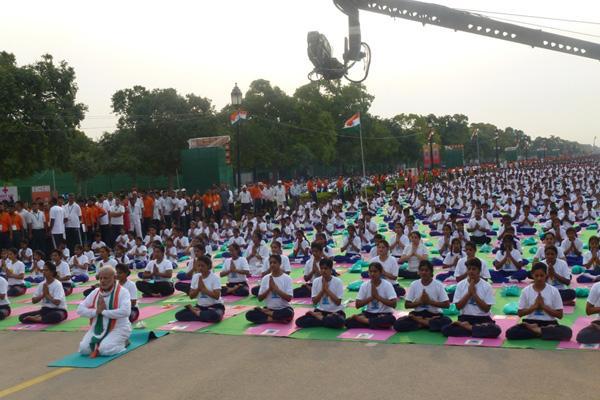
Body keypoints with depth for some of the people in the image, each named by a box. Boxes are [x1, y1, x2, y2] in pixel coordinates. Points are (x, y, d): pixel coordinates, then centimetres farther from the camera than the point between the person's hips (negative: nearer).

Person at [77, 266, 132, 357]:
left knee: (105, 349, -27)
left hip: (118, 328, -5)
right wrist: (96, 311, -14)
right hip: (97, 328, 6)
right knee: (83, 349, -13)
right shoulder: (95, 292, 8)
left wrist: (103, 311, -18)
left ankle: (122, 343, 4)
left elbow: (125, 312, -26)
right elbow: (80, 309, 5)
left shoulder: (123, 292, -10)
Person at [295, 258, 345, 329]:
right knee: (299, 321, -19)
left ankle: (319, 317, -11)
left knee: (339, 322, -38)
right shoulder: (316, 281, 0)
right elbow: (314, 302, -3)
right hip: (320, 310, 2)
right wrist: (322, 290, -15)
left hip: (335, 312, -2)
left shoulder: (338, 281, -9)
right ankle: (325, 319, -9)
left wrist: (327, 289, -16)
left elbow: (338, 302, -13)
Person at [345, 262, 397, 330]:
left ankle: (365, 321, -18)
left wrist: (377, 296, -20)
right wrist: (371, 297, -17)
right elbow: (357, 305, -6)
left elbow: (393, 304, -18)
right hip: (369, 313, 2)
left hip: (384, 314, -2)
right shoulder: (364, 285, -3)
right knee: (348, 321, -21)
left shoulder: (387, 285, -10)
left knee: (391, 319, -38)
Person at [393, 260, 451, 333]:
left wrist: (429, 301, -15)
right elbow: (407, 305, 1)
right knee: (398, 324, -25)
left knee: (447, 321, -35)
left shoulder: (438, 284, -6)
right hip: (417, 313, 1)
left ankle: (419, 321, -16)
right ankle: (429, 323, -14)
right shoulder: (414, 284, -1)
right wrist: (420, 302, -15)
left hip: (434, 314, -1)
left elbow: (446, 304, -7)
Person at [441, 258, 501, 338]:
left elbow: (486, 309, -8)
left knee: (496, 330, -34)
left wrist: (474, 294, -13)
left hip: (483, 318, -1)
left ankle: (468, 327, -14)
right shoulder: (460, 285, 2)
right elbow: (458, 306, -2)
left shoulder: (487, 286, -3)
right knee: (445, 329, -27)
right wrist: (469, 293, -12)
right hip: (465, 317, 1)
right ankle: (479, 328, -17)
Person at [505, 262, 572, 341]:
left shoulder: (553, 291, -1)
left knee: (567, 332, -32)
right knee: (510, 333, -28)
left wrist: (544, 306, -11)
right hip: (530, 322, 1)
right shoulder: (526, 291, 1)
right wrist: (534, 306, -12)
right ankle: (543, 331, -17)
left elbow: (559, 315, -1)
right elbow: (520, 313, 2)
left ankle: (537, 331, -19)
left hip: (549, 323, 0)